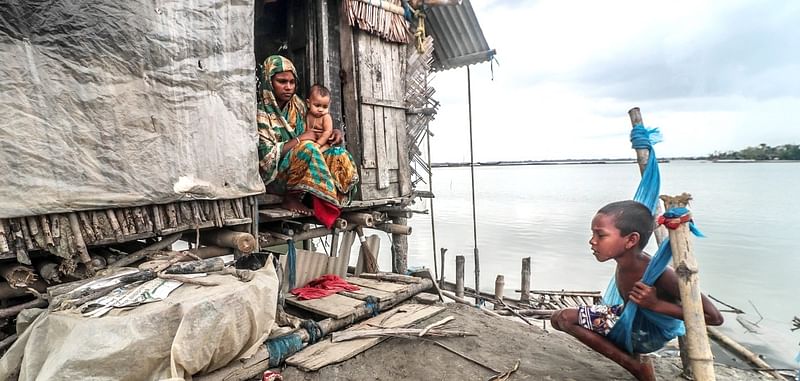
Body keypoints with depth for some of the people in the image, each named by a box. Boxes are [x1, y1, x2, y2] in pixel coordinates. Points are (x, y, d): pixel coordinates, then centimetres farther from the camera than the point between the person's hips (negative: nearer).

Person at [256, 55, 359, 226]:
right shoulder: (260, 113, -13)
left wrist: (333, 133, -3)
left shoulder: (297, 105, 7)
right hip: (271, 175, -6)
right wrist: (299, 139, -18)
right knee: (307, 148, -32)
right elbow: (266, 156, -20)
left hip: (300, 170, 7)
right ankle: (291, 198, -18)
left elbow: (313, 133, 18)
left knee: (338, 154, -12)